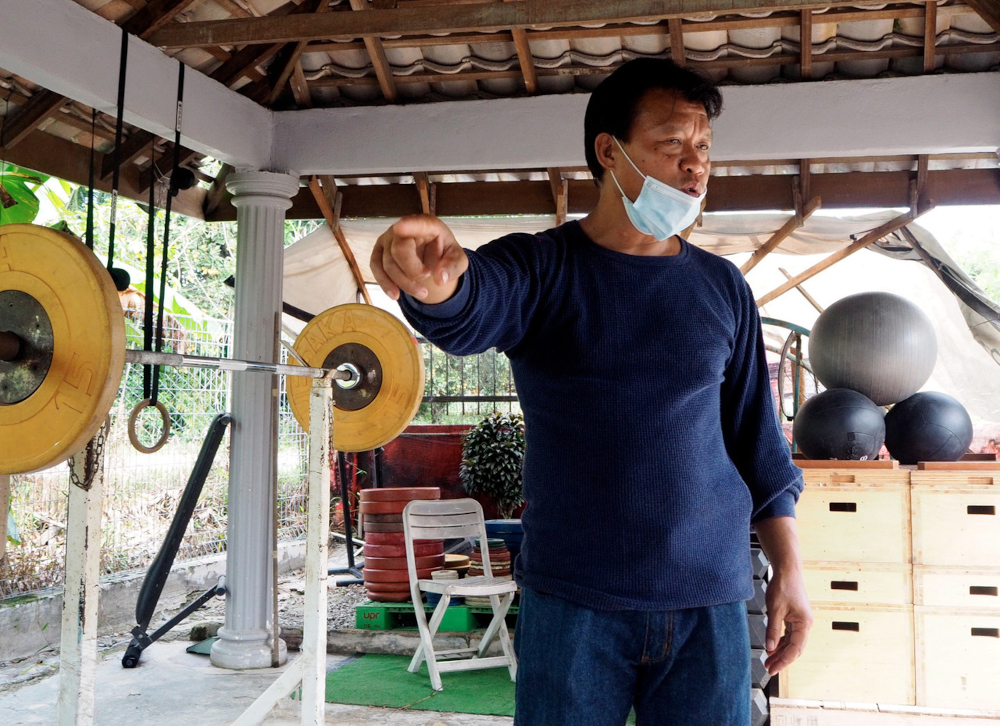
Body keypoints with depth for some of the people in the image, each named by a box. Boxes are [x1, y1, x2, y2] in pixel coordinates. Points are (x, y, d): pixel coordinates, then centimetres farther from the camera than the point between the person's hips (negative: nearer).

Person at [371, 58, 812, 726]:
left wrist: (789, 568, 6)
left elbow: (758, 442, 11)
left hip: (710, 602, 3)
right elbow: (471, 311, -26)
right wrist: (440, 282, -49)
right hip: (571, 598, -2)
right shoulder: (541, 267, -3)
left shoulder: (723, 288, 7)